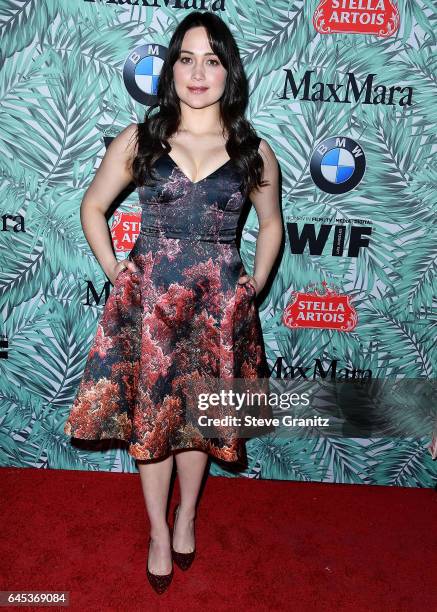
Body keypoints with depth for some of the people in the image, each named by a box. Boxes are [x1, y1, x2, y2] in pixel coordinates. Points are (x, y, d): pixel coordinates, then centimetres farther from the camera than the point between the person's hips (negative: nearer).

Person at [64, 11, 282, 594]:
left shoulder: (254, 151, 1)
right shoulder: (139, 139, -1)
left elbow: (271, 223, 15)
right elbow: (92, 207, 9)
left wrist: (255, 283, 5)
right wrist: (116, 273, 2)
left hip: (219, 304, 1)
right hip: (149, 299, 0)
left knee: (200, 415, 15)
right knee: (151, 414, 11)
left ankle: (186, 514, 43)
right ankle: (159, 531, 35)